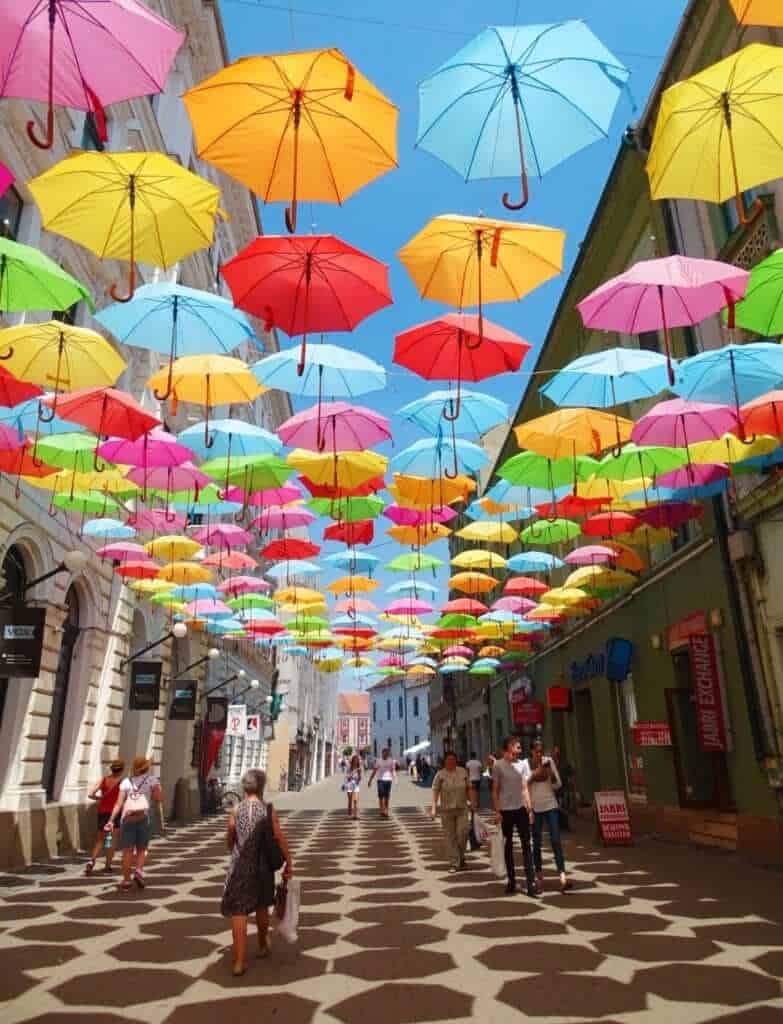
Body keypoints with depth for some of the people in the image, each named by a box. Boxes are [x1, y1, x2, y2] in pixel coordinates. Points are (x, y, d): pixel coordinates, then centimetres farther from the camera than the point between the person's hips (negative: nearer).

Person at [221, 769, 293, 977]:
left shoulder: (236, 810, -6)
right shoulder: (268, 810, -11)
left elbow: (229, 839, 4)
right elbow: (280, 839, -11)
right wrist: (289, 863, -2)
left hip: (239, 866, 0)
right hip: (261, 866, 0)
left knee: (238, 912, 5)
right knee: (262, 907, 22)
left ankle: (239, 961, 4)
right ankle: (263, 945, 40)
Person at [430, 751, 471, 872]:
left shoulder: (463, 772, 5)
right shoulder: (440, 774, -3)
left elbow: (468, 788, 11)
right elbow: (435, 791, -6)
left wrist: (471, 802, 8)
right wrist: (434, 807, -13)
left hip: (462, 808, 1)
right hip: (446, 809, -1)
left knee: (462, 833, -4)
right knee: (450, 837, 3)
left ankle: (461, 856, 23)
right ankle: (454, 863, 13)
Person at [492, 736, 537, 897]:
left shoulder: (521, 764, 7)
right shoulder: (499, 765, -5)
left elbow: (524, 788, 11)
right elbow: (495, 790, -3)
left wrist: (530, 808, 5)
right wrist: (497, 811, -8)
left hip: (521, 809, 3)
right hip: (506, 810, -3)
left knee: (526, 845, -2)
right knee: (508, 845, 9)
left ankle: (531, 883, 0)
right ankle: (511, 880, 21)